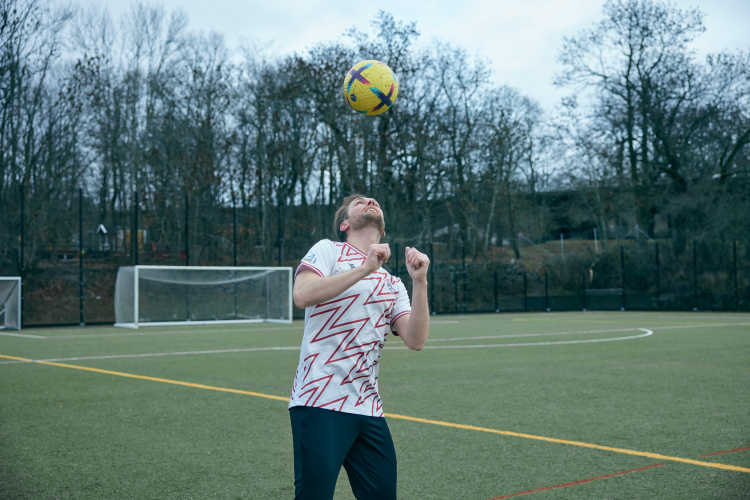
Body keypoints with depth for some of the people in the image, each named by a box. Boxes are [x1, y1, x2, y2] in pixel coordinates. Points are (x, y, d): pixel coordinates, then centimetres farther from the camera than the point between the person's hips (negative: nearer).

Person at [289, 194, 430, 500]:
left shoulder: (393, 284, 18)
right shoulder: (328, 250, 5)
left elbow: (415, 340, 3)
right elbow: (302, 295, -15)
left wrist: (420, 282, -8)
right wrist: (365, 269, -18)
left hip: (369, 410, 6)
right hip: (320, 403, -6)